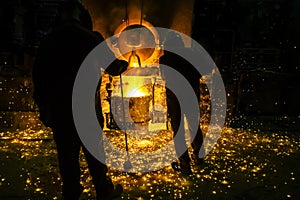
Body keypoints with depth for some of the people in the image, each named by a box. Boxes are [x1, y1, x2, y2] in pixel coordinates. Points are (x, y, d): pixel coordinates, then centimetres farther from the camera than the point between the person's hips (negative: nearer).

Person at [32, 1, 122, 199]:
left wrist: (43, 106, 10)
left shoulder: (48, 41, 3)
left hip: (58, 108, 2)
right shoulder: (91, 39, -6)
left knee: (66, 153, 11)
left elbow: (38, 75, 4)